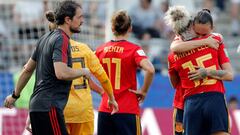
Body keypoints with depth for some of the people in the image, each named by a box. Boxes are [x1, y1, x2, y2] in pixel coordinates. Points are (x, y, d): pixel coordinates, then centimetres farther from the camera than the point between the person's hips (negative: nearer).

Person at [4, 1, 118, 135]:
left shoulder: (46, 38, 17)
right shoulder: (61, 40, -12)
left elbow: (27, 70, 24)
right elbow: (61, 73, -25)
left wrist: (15, 95, 32)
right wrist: (83, 72, -8)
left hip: (37, 105, 10)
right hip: (49, 107, -10)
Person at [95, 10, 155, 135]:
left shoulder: (101, 49, 5)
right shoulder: (133, 49, -8)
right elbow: (150, 70, -23)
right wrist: (143, 91, -9)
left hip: (104, 109, 4)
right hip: (128, 110, -4)